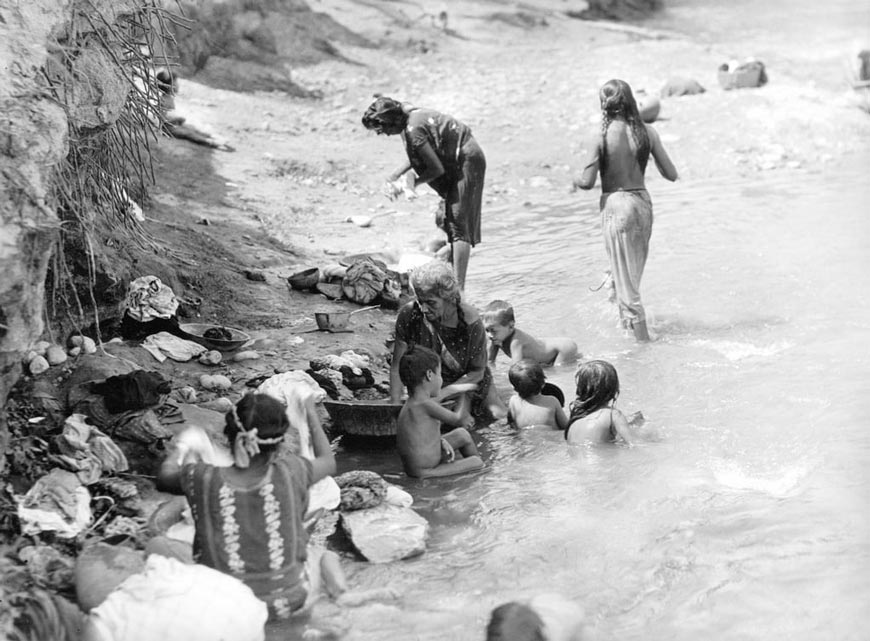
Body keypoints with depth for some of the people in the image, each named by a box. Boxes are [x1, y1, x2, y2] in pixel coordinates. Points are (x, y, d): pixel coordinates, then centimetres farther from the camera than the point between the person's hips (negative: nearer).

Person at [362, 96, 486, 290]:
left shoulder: (413, 129, -25)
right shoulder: (411, 116, 3)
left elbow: (437, 168, -21)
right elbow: (417, 157, 14)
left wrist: (413, 183, -9)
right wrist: (394, 176, 6)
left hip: (467, 162, -10)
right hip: (458, 162, 10)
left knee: (457, 222, -12)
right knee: (447, 220, 14)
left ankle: (458, 287, -14)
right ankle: (452, 279, 21)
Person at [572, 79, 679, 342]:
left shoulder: (601, 136, -13)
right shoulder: (647, 131, -3)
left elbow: (587, 182, -14)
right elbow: (671, 174, 1)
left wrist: (576, 182, 9)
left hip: (616, 204, -4)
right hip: (643, 203, 5)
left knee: (625, 277, 4)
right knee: (633, 272, 22)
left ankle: (642, 336, 6)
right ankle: (627, 320, 35)